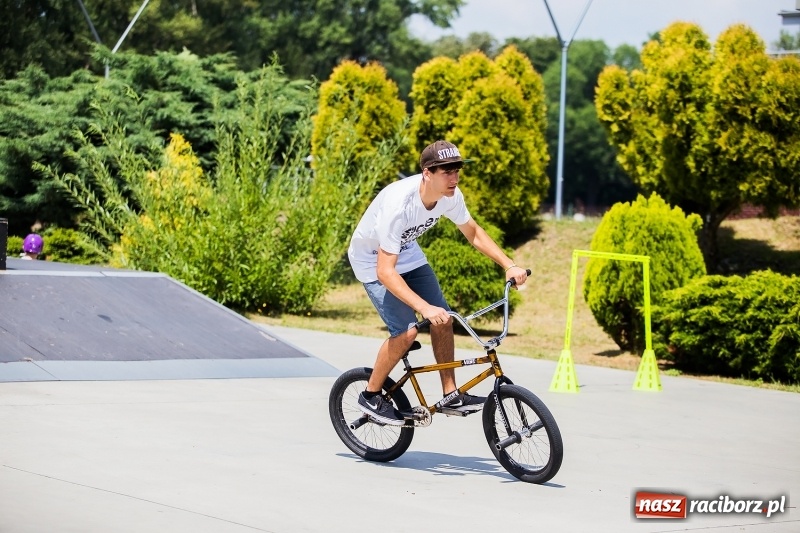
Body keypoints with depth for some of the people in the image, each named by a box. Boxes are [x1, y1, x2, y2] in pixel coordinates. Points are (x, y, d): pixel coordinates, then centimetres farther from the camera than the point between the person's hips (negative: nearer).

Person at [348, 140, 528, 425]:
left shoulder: (450, 196, -19)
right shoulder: (399, 205, -40)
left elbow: (474, 233, 1)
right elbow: (385, 272, -41)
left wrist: (510, 266, -11)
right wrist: (425, 308, -48)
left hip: (407, 253, 7)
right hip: (373, 260, -7)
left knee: (443, 319, -2)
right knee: (406, 331, -18)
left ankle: (450, 395, 11)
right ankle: (370, 396, 1)